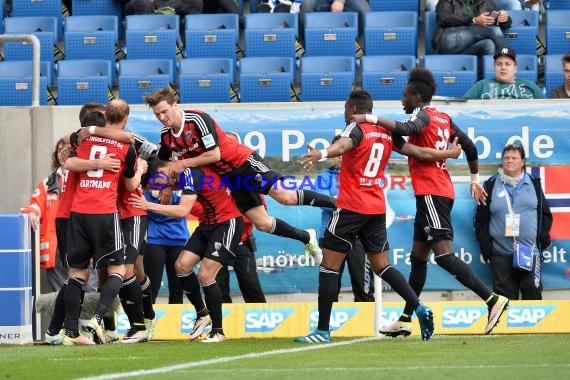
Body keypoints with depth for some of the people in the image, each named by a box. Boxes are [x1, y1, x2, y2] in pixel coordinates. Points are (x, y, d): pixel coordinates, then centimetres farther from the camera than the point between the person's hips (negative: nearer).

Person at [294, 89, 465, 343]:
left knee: (329, 265, -3)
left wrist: (322, 154, -52)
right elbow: (420, 153, 18)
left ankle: (322, 330, -7)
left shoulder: (356, 128, -7)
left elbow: (344, 144, -30)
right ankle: (419, 308, 2)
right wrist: (450, 154, 37)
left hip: (351, 206, -7)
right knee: (381, 265, 17)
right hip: (377, 207, 7)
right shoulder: (387, 133, 12)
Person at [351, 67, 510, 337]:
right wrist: (475, 180, 30)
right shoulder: (443, 118, 16)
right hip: (442, 191, 10)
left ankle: (493, 300, -24)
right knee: (418, 257, 14)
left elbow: (406, 129, -30)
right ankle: (405, 320, 19)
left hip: (431, 192, -10)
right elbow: (470, 146, 19)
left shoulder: (423, 115, -8)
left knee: (444, 254, -16)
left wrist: (370, 119, -27)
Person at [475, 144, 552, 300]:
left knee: (532, 290, -6)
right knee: (505, 294, -1)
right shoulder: (491, 186, 8)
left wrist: (543, 238, 0)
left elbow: (545, 214, 12)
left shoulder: (534, 184, 10)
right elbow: (481, 219, 8)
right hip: (501, 254, 0)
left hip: (529, 251, 0)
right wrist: (485, 246, 0)